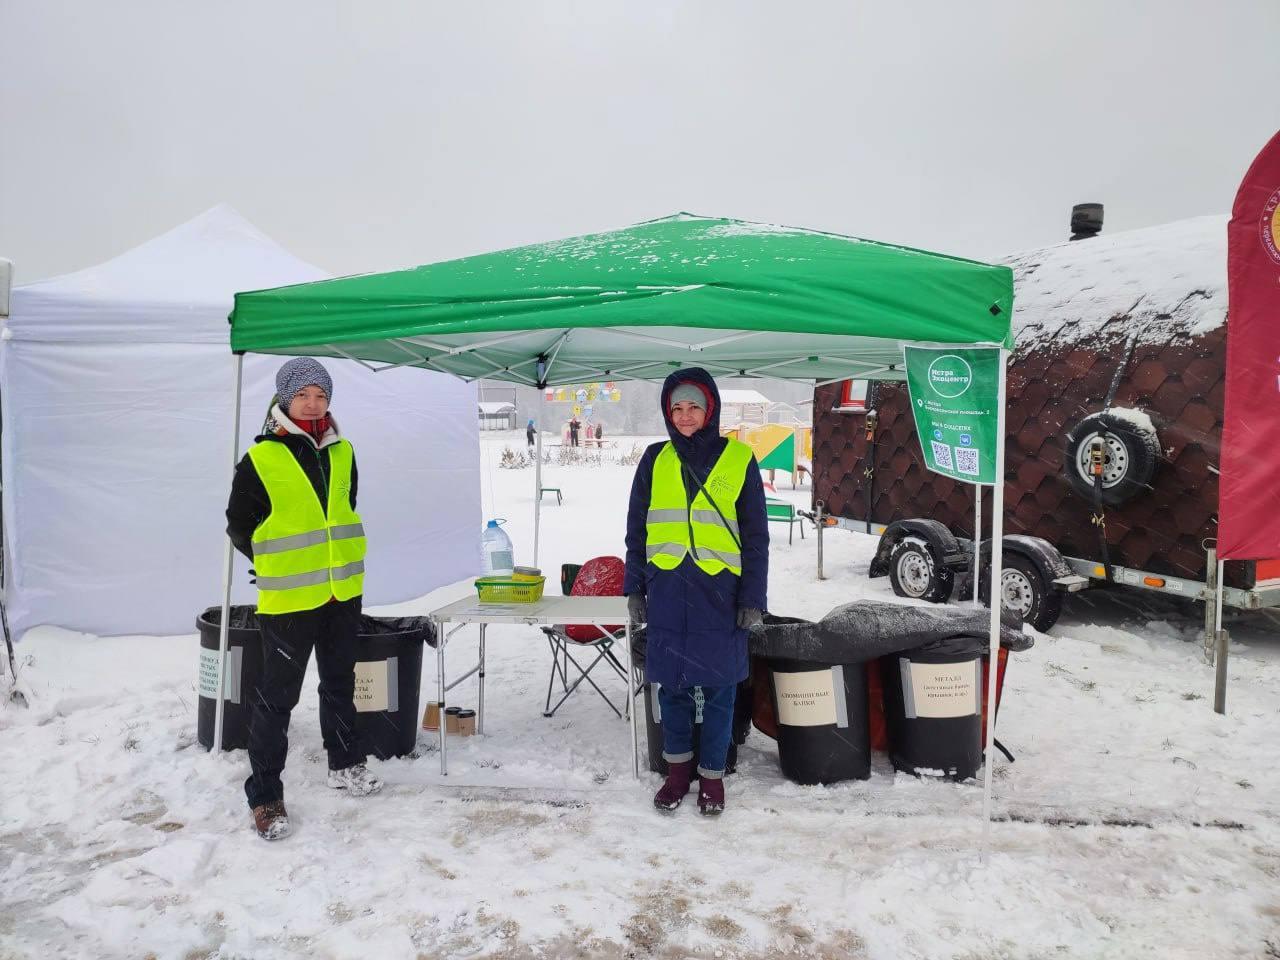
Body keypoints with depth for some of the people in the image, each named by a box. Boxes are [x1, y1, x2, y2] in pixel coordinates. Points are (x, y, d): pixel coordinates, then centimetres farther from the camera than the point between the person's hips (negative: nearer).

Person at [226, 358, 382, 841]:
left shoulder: (342, 452, 4)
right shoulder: (260, 460, -11)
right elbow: (239, 526, -2)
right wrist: (278, 565, 1)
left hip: (344, 592, 5)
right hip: (288, 599, -5)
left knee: (340, 682, 20)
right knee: (278, 695, 3)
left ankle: (346, 764, 38)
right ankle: (265, 795, 18)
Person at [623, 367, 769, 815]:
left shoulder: (739, 459, 1)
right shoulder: (655, 460, 7)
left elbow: (755, 536, 2)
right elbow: (636, 531, 11)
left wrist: (753, 598, -3)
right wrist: (634, 589, 7)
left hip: (720, 591, -2)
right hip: (667, 589, 2)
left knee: (718, 688, 6)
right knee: (671, 684, 10)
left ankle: (711, 775, 24)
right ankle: (677, 769, 28)